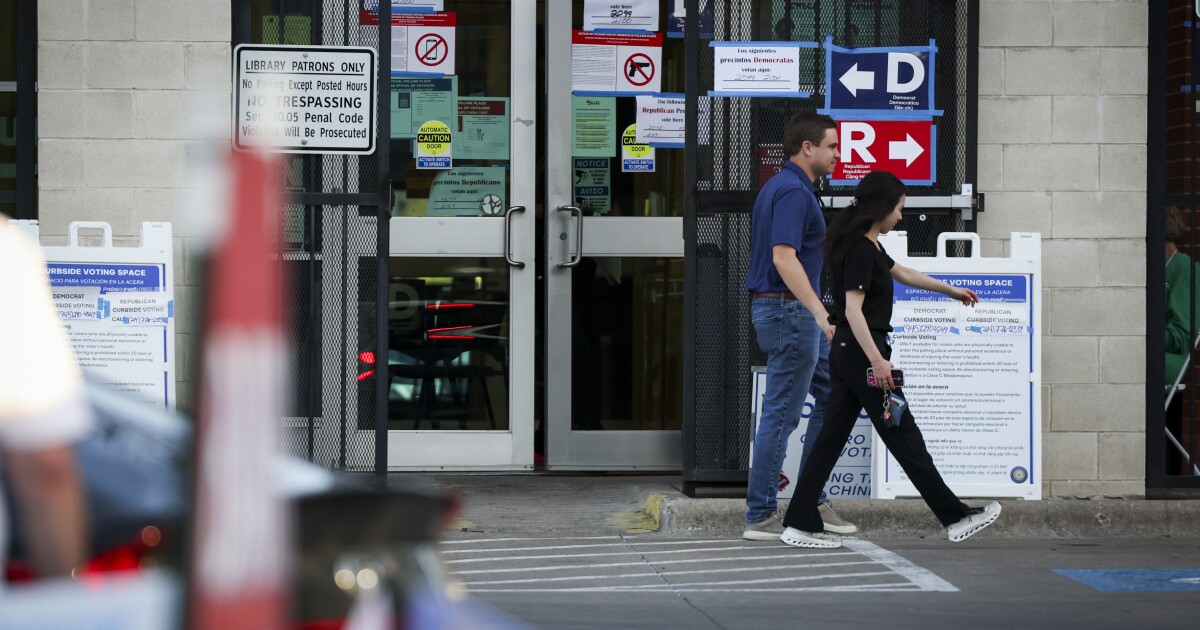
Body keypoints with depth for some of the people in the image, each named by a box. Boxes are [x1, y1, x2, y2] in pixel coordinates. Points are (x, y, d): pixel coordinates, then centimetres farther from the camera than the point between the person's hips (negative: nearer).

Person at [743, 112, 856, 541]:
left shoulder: (780, 186, 15)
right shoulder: (794, 191, -17)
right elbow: (784, 257, -27)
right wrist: (820, 312, -32)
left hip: (796, 313, 11)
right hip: (789, 309, -11)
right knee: (782, 414, -6)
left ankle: (811, 501, 16)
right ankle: (761, 518, -1)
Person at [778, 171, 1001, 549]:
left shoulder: (866, 246, 15)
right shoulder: (861, 250, -16)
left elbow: (903, 273, 31)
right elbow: (853, 309, -23)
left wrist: (951, 290, 39)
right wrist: (877, 361, -27)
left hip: (846, 355, 10)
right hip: (861, 354, -10)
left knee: (832, 437, 7)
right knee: (905, 439, -3)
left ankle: (800, 525, 5)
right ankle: (956, 518, 4)